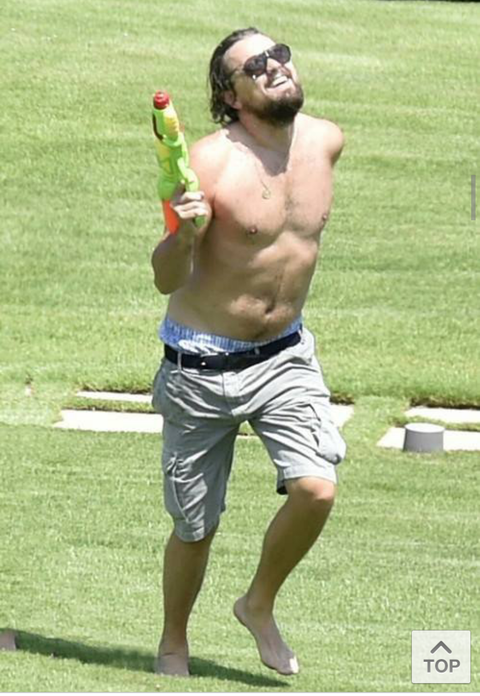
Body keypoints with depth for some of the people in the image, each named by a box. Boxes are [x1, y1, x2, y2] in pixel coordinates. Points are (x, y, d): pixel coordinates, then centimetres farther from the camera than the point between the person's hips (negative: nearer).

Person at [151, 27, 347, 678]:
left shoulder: (326, 140, -2)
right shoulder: (212, 161, -19)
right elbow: (167, 280, -18)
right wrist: (185, 235, -38)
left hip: (285, 355, 4)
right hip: (202, 366, -4)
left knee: (317, 489, -17)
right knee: (196, 526, 5)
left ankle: (260, 606, 10)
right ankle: (174, 644, 32)